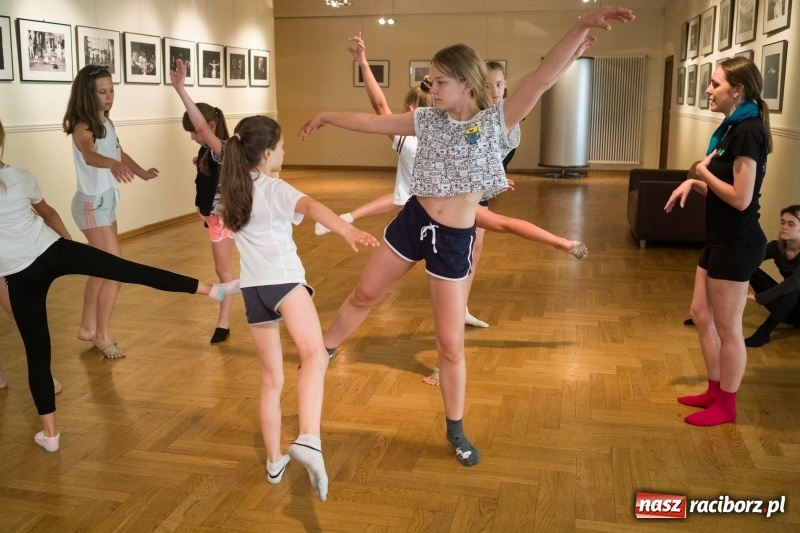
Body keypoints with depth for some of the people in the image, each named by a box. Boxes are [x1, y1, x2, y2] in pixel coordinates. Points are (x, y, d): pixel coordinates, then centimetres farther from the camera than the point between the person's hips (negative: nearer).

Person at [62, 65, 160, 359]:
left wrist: (142, 172, 29)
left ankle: (88, 328, 30)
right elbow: (89, 155, -41)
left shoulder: (106, 122, 6)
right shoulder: (82, 127, -20)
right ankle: (102, 335, 7)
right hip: (92, 203, -9)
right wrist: (112, 165, -60)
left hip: (106, 200, 9)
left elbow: (119, 153, 22)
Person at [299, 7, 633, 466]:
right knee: (364, 295, 21)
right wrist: (327, 116, 19)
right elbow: (372, 122, 11)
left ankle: (456, 431, 25)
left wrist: (583, 26, -32)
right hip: (413, 222, 3)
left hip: (454, 240, -3)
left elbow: (543, 79, -22)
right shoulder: (429, 120, 1)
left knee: (451, 343, 5)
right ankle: (322, 353, 49)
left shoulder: (498, 121, -10)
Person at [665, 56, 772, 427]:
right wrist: (694, 183, 1)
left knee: (727, 327, 3)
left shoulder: (747, 131, -19)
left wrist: (702, 172, -11)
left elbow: (741, 198, -23)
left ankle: (726, 406, 19)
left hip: (736, 243, -10)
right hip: (720, 239, 10)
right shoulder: (733, 127, 12)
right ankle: (714, 391, 32)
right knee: (701, 314, 18)